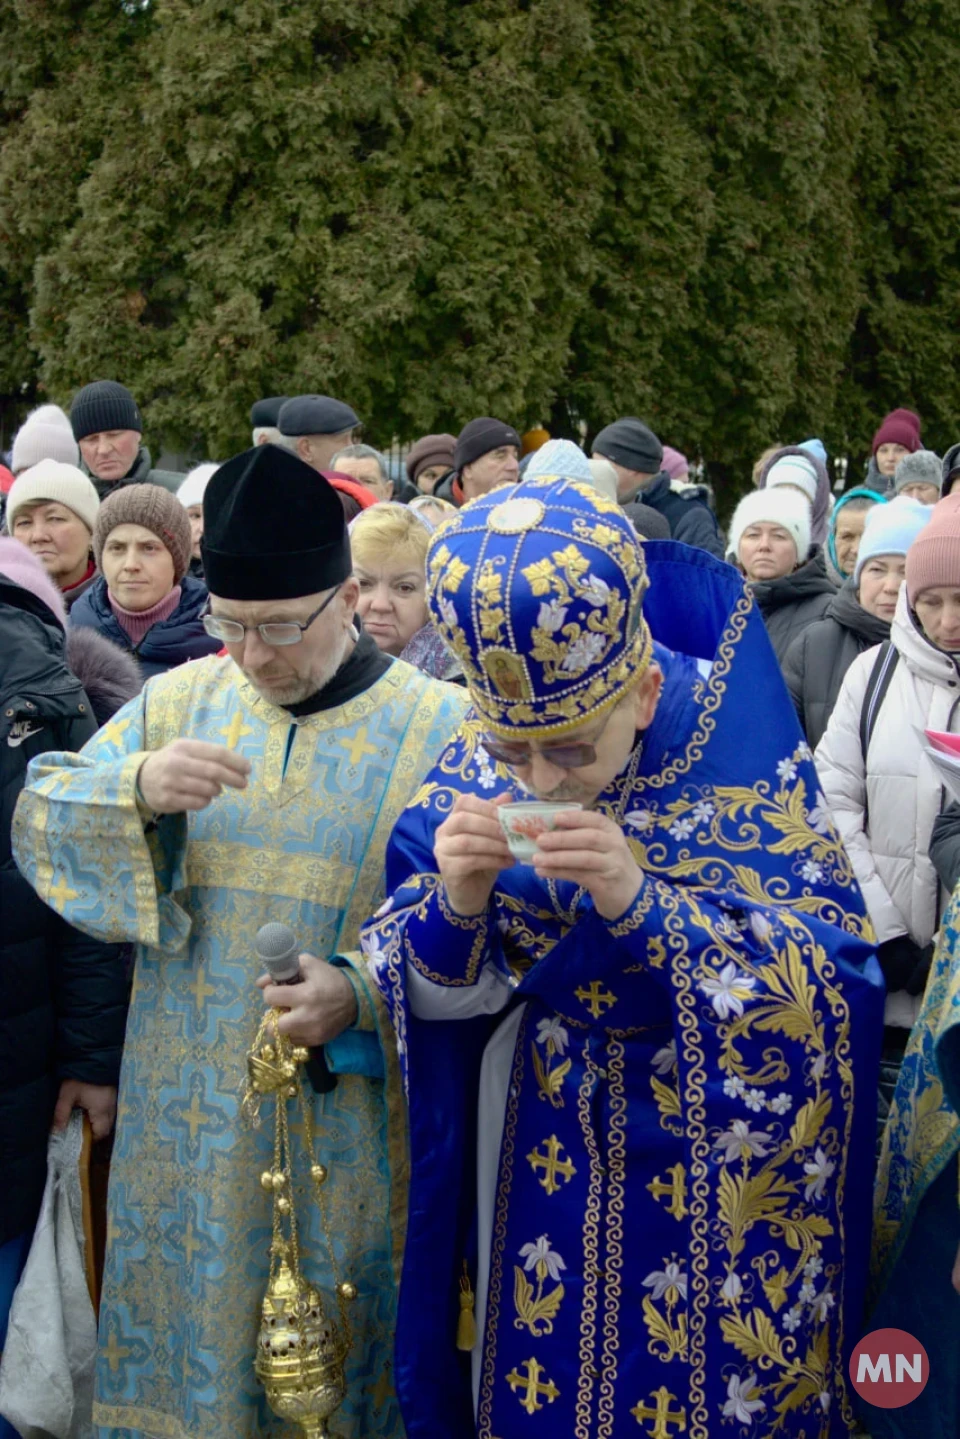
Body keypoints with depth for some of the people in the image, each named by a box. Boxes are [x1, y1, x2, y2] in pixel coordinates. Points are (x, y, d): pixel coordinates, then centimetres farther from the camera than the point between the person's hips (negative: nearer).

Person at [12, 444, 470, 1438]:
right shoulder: (181, 701, 5)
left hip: (349, 1138, -3)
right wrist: (137, 789, -19)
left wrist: (362, 998, -24)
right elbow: (40, 823, 1)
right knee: (183, 1347, 13)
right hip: (185, 1128, 3)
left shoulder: (440, 729, -5)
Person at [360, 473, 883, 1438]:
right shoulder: (476, 770, -8)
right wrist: (454, 905, -27)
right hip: (544, 1168, 3)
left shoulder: (745, 759, -17)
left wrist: (644, 904, -32)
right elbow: (439, 999, -4)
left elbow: (832, 989, -18)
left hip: (728, 1185, -2)